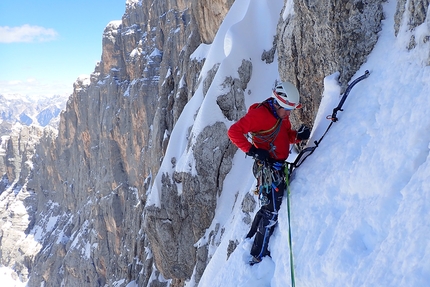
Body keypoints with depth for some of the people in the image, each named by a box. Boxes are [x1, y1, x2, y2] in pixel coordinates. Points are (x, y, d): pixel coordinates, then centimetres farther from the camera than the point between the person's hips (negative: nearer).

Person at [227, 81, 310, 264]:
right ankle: (259, 255, 7)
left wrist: (298, 136, -6)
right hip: (268, 168, -9)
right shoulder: (259, 114, -18)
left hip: (279, 168, 9)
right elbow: (234, 131, -23)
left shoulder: (282, 115, 10)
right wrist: (252, 150, -28)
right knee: (271, 212, -4)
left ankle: (250, 240, 37)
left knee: (268, 208, 21)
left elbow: (287, 136, 16)